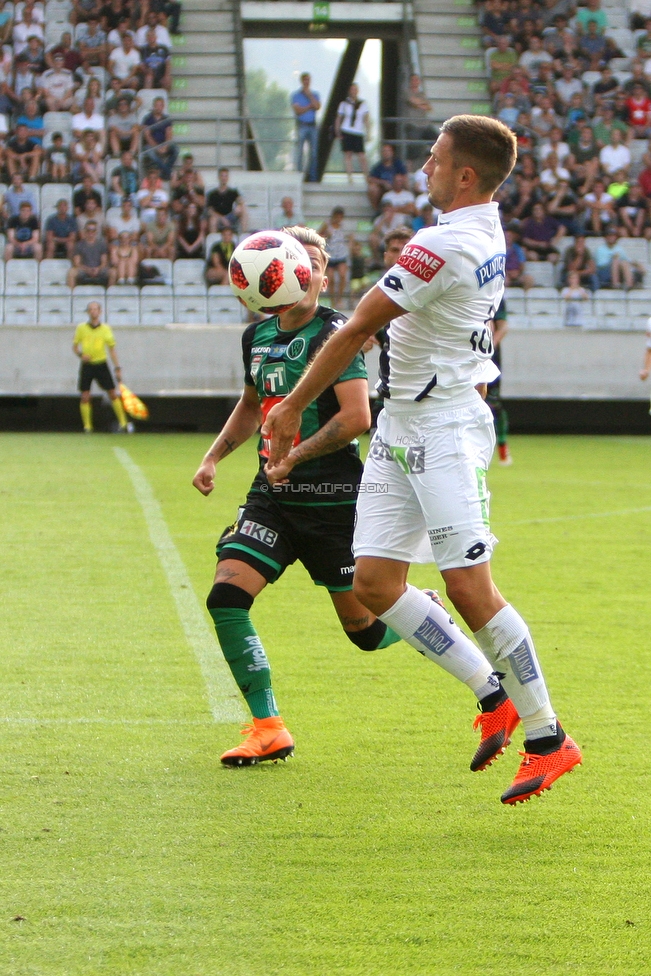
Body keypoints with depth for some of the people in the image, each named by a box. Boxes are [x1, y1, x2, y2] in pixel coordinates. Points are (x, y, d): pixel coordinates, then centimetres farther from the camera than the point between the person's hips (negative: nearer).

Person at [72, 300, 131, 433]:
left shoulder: (106, 329, 2)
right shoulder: (81, 328, 3)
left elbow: (112, 348, 4)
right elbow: (75, 346, 10)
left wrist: (117, 368, 0)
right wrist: (81, 354, -12)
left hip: (101, 364, 0)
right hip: (87, 365, 0)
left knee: (113, 394, -4)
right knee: (85, 397, -4)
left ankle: (123, 424, 2)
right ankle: (87, 426, 5)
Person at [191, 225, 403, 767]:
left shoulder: (335, 333, -10)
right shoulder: (258, 336, 10)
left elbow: (357, 417, -19)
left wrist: (294, 456, -20)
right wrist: (214, 457, 17)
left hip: (333, 499, -6)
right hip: (272, 498, 6)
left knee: (364, 629, 1)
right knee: (226, 596, -15)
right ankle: (269, 728, -8)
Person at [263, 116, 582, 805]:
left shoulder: (445, 246, -20)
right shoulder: (485, 231, 11)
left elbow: (356, 330, -15)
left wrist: (294, 407, -7)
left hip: (444, 433, -10)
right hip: (401, 431, 10)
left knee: (469, 588, -11)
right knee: (374, 582, 4)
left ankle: (547, 737, -2)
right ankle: (494, 693, 12)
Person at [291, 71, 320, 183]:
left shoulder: (315, 95, 13)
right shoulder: (296, 95, 4)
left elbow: (317, 107, -5)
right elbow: (298, 110, -8)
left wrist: (309, 95, -7)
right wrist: (310, 106, -12)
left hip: (312, 125, 3)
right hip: (302, 125, -3)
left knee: (313, 152, 1)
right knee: (300, 151, -7)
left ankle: (312, 176, 3)